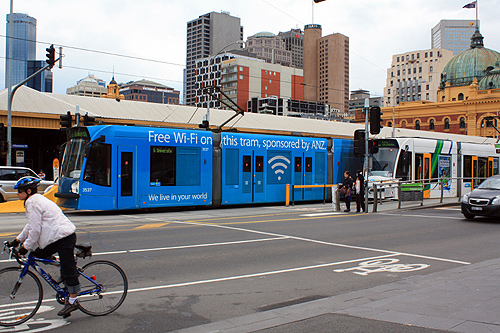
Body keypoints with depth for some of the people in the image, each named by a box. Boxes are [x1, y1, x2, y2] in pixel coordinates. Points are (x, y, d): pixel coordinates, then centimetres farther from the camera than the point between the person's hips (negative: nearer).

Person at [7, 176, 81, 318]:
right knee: (37, 255, 12)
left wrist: (26, 247, -8)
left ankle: (73, 301, 4)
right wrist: (18, 240, 24)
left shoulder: (33, 203, -12)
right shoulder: (36, 200, 20)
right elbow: (31, 225, 26)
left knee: (68, 270, -4)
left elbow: (35, 229, -16)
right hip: (59, 237, 11)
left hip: (64, 238, -11)